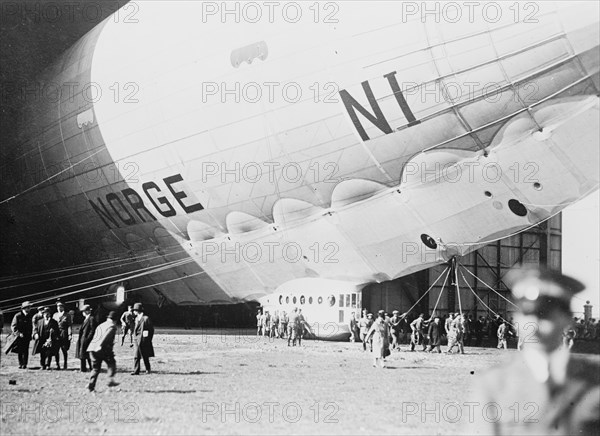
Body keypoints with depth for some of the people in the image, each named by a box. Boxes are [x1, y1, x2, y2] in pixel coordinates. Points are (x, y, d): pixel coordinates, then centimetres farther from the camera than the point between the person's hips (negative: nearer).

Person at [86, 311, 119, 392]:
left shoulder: (100, 325, 26)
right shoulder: (112, 326, 3)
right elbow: (107, 336, -14)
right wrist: (100, 345, -20)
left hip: (92, 347, 6)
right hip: (104, 349, -6)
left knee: (95, 368, 12)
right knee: (111, 364, 10)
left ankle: (91, 386, 4)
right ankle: (111, 380, -4)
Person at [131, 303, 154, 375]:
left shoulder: (146, 318, -10)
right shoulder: (136, 318, 12)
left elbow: (151, 329, -6)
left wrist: (148, 339, -6)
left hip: (144, 340, -6)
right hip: (137, 340, 6)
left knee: (145, 357, 5)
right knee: (136, 356, -2)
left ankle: (148, 369, 22)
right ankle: (136, 371, -3)